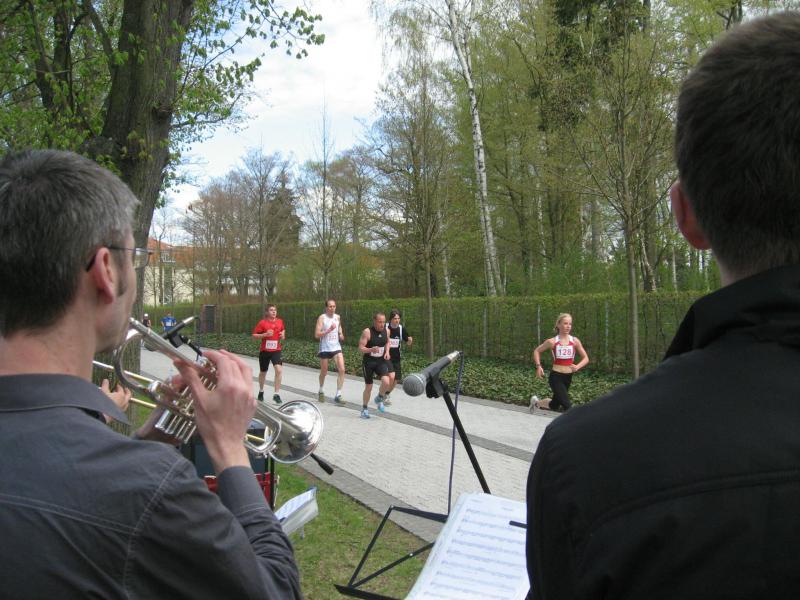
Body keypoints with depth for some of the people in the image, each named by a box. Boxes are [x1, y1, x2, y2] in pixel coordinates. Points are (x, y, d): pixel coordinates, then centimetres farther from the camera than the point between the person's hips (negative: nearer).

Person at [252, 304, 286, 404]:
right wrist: (265, 334, -20)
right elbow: (254, 335, -5)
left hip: (276, 350, 1)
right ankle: (261, 391, 40)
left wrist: (283, 335, 0)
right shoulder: (262, 322, -7)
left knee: (279, 370, -20)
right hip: (264, 351, -1)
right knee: (263, 372, 15)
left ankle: (276, 394, -12)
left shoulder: (280, 321, 3)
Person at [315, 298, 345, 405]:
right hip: (325, 348, -3)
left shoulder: (337, 317, 6)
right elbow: (316, 335, -15)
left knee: (342, 370, -12)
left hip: (336, 347, 3)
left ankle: (338, 396, -7)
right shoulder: (322, 318, -9)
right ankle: (321, 391, 38)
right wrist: (329, 330, -25)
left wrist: (341, 335, 5)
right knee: (324, 372, 11)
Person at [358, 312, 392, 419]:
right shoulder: (367, 332, -16)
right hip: (369, 362, -3)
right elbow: (360, 348, -18)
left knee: (386, 382, -19)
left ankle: (379, 399, 11)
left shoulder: (386, 330, -2)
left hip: (381, 361, 3)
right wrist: (371, 349, -35)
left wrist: (387, 352, 1)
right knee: (368, 387, 6)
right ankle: (364, 408, 28)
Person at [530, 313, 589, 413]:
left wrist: (577, 367, -17)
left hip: (568, 377, 4)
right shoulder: (552, 342, -6)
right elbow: (537, 351, 8)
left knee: (554, 406, 19)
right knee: (567, 406, -16)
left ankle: (537, 403, 46)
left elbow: (586, 358, 3)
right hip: (556, 376, -4)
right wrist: (538, 366, -5)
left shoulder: (575, 341, -1)